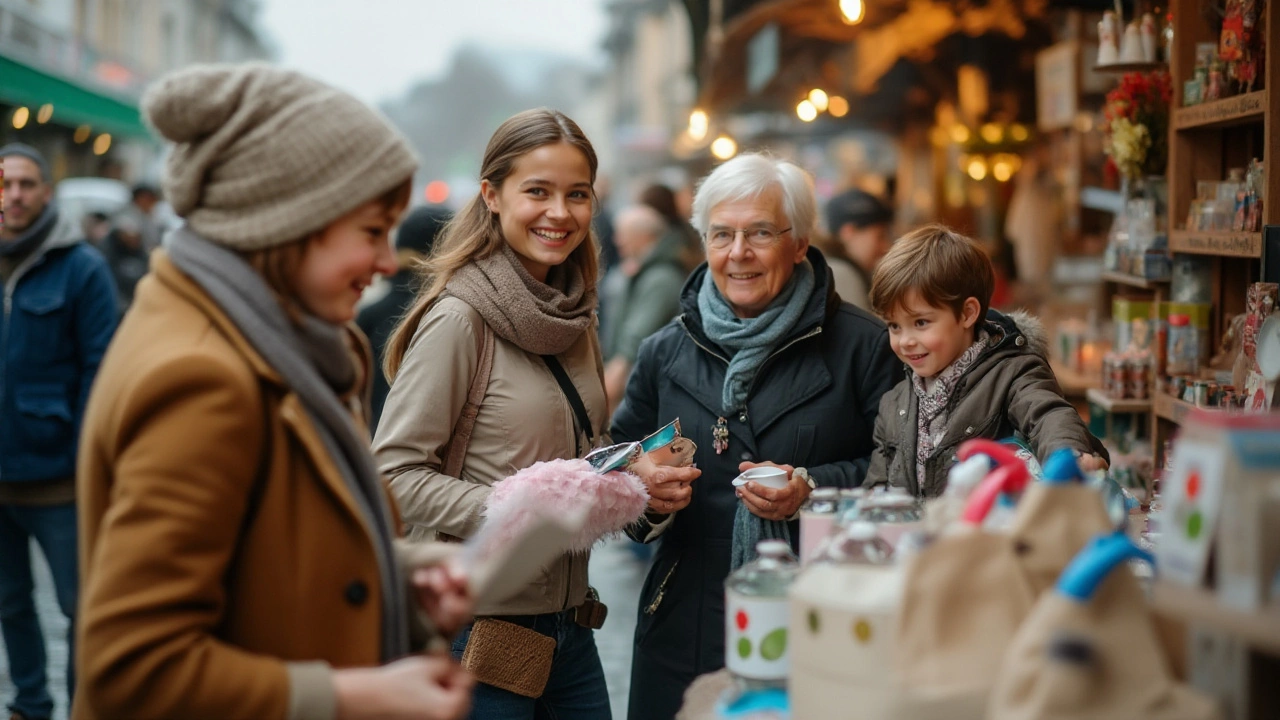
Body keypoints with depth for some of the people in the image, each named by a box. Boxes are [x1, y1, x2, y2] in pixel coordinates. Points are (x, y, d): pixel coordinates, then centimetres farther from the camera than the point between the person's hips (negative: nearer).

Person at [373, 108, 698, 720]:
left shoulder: (573, 318, 9)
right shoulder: (459, 317, -14)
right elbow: (396, 473, -17)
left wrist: (637, 484, 3)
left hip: (568, 621, 7)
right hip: (479, 627, -7)